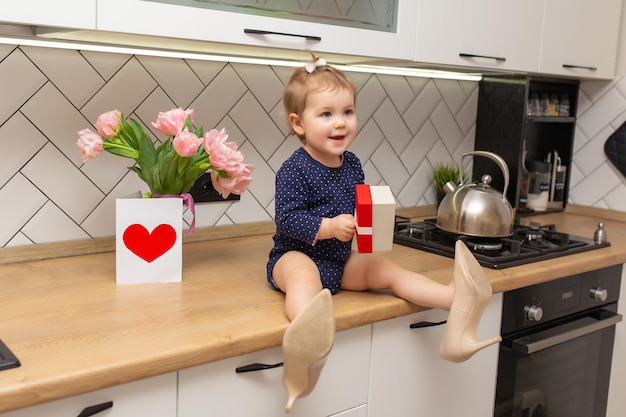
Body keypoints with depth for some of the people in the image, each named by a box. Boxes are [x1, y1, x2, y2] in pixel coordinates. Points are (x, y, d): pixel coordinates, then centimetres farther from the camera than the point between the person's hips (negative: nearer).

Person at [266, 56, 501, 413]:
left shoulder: (352, 164, 6)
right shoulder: (294, 170, -16)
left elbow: (362, 205, 17)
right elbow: (286, 219, -20)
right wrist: (329, 227, -32)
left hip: (340, 261, 8)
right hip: (295, 256, -8)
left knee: (388, 271, -3)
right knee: (305, 275, -38)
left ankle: (457, 301, -14)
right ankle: (305, 331, -70)